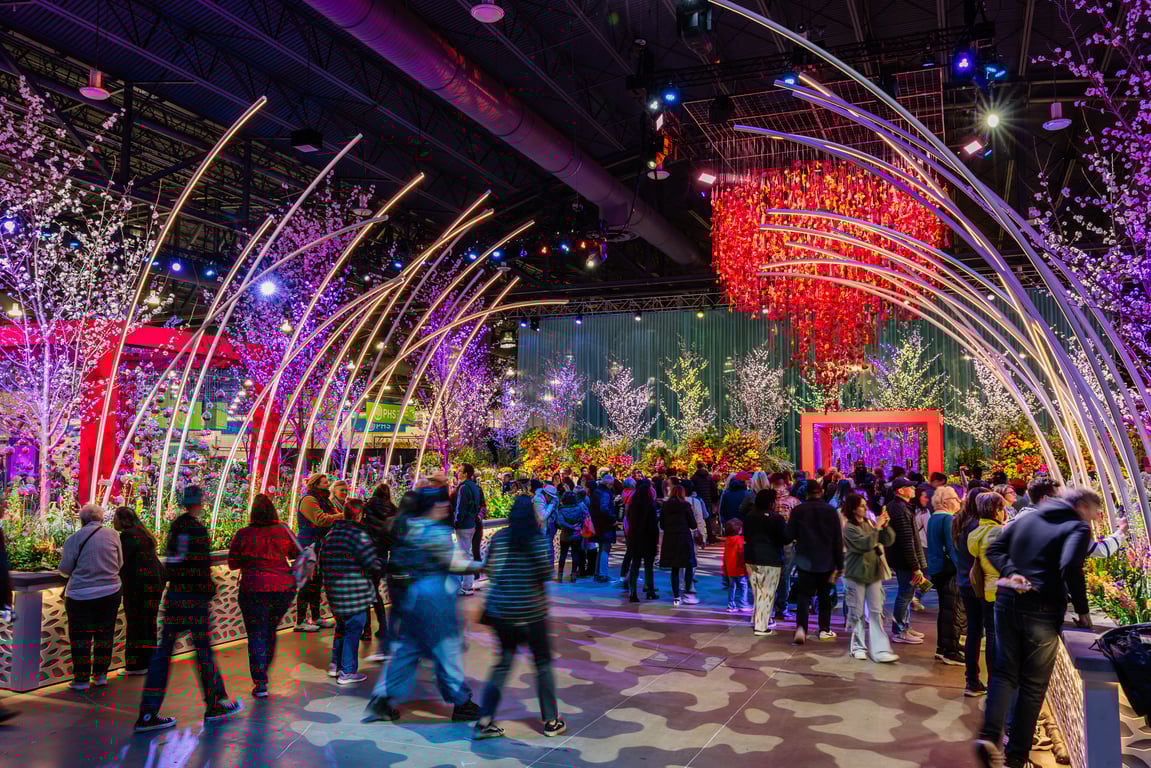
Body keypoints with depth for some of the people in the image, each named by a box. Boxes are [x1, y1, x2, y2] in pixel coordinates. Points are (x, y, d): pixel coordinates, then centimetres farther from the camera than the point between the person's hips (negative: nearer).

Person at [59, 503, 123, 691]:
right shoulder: (112, 535, -2)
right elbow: (120, 563, 8)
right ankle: (100, 675, 19)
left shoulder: (75, 538, -8)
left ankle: (81, 679, 11)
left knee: (80, 637, 8)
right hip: (110, 593, 2)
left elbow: (65, 568, -3)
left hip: (81, 595, -2)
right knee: (104, 634, 13)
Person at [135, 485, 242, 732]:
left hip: (173, 596, 7)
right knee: (204, 651, 5)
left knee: (163, 652, 7)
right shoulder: (197, 529, -15)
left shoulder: (175, 526, 9)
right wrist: (209, 589, -6)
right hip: (194, 598, -7)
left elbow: (170, 561, 13)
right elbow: (200, 567, -19)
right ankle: (215, 704, 18)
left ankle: (148, 714, 8)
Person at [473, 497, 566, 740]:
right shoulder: (536, 539, -10)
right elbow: (545, 572, -16)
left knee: (503, 662, 13)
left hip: (500, 610, 4)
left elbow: (489, 570, 5)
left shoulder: (498, 538, 3)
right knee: (543, 663, 11)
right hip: (530, 611, -4)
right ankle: (551, 721, 20)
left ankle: (484, 722, 9)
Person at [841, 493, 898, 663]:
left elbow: (889, 541, 4)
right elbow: (865, 544, -22)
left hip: (874, 573, 5)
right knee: (857, 613, 5)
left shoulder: (869, 523, 6)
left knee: (876, 612, 1)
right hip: (856, 574, -5)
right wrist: (877, 528, -20)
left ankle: (879, 650, 0)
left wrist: (885, 526, -10)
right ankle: (859, 647, 16)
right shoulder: (849, 528, -9)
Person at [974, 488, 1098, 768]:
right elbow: (1070, 568, -20)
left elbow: (994, 549, 8)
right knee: (1033, 684, 9)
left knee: (1004, 672, 13)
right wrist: (1082, 611, -10)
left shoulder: (1026, 519, 14)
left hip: (1007, 601, 5)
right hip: (1042, 610, -5)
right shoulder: (1078, 527, -5)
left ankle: (989, 735, -6)